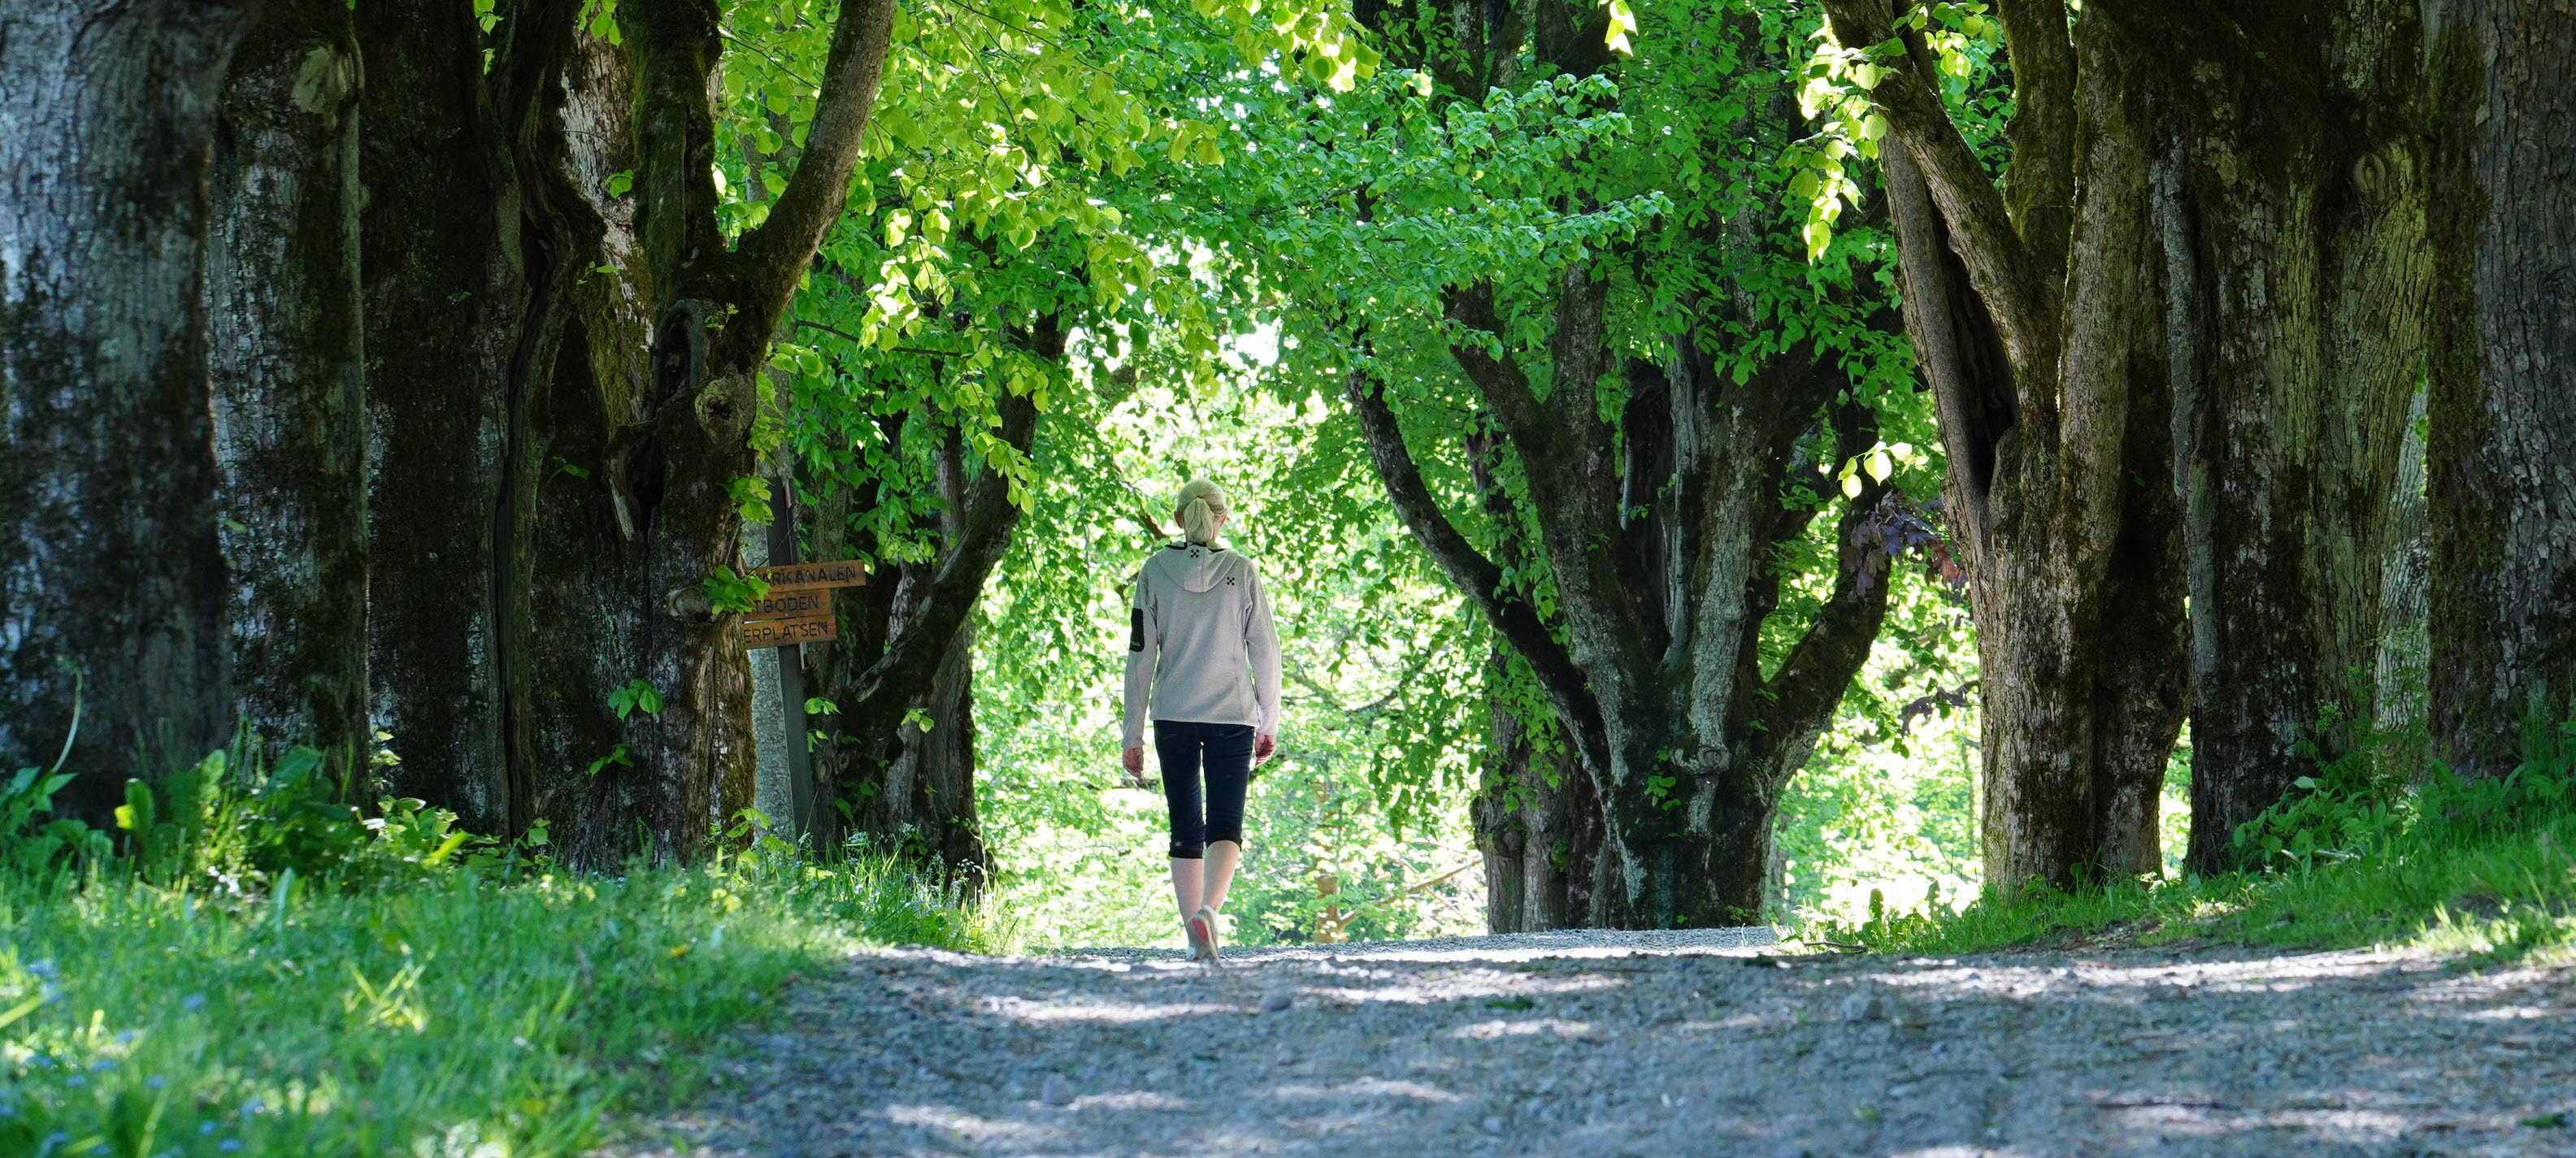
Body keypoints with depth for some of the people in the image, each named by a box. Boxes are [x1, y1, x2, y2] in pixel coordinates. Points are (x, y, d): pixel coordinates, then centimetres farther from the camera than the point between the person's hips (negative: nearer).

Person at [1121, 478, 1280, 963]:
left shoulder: (1155, 570, 0)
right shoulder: (1242, 571, -1)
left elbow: (1140, 656, 0)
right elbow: (1265, 651, 1)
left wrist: (1132, 735, 4)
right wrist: (1269, 723, 11)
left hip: (1172, 717, 1)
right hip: (1232, 715, -1)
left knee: (1185, 829, 10)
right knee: (1226, 826, -1)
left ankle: (1196, 941, 11)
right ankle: (1208, 910, -28)